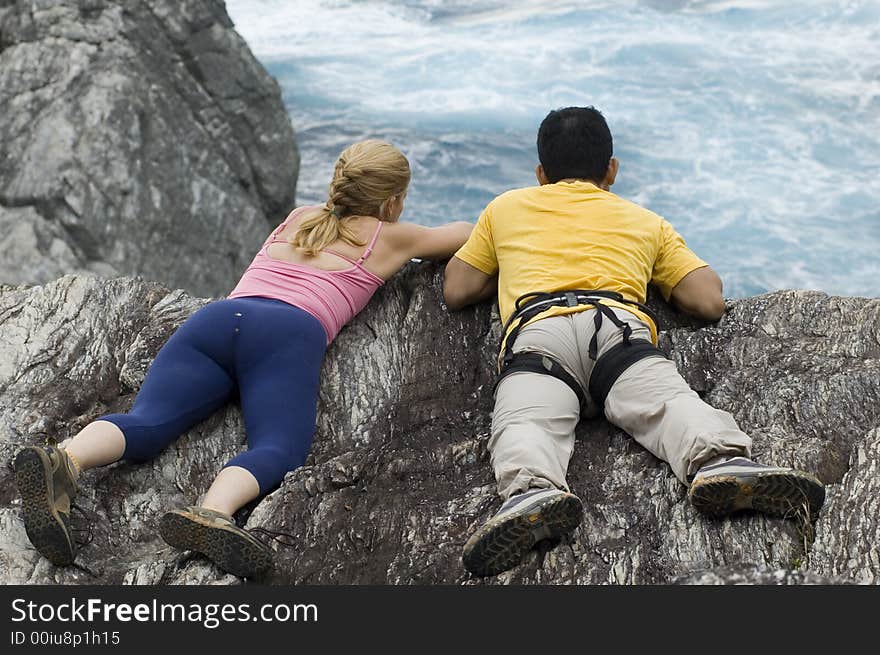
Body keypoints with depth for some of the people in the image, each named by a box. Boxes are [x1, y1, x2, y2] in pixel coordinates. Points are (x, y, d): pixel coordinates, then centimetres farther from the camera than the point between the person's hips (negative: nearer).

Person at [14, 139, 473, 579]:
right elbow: (463, 234, 44)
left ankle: (65, 460, -46)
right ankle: (213, 511, -54)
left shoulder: (298, 218, 37)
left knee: (145, 422, -15)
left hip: (216, 316, 5)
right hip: (289, 332, -4)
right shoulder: (388, 237, 26)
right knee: (278, 450, -22)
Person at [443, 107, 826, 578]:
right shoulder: (646, 221, 35)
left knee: (525, 421, -24)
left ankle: (533, 490, -55)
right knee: (669, 402, -20)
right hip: (622, 324, 1)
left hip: (537, 328, -1)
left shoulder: (506, 208, 35)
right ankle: (722, 462, -51)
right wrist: (662, 277, 46)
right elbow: (710, 302, 26)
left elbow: (455, 291, 34)